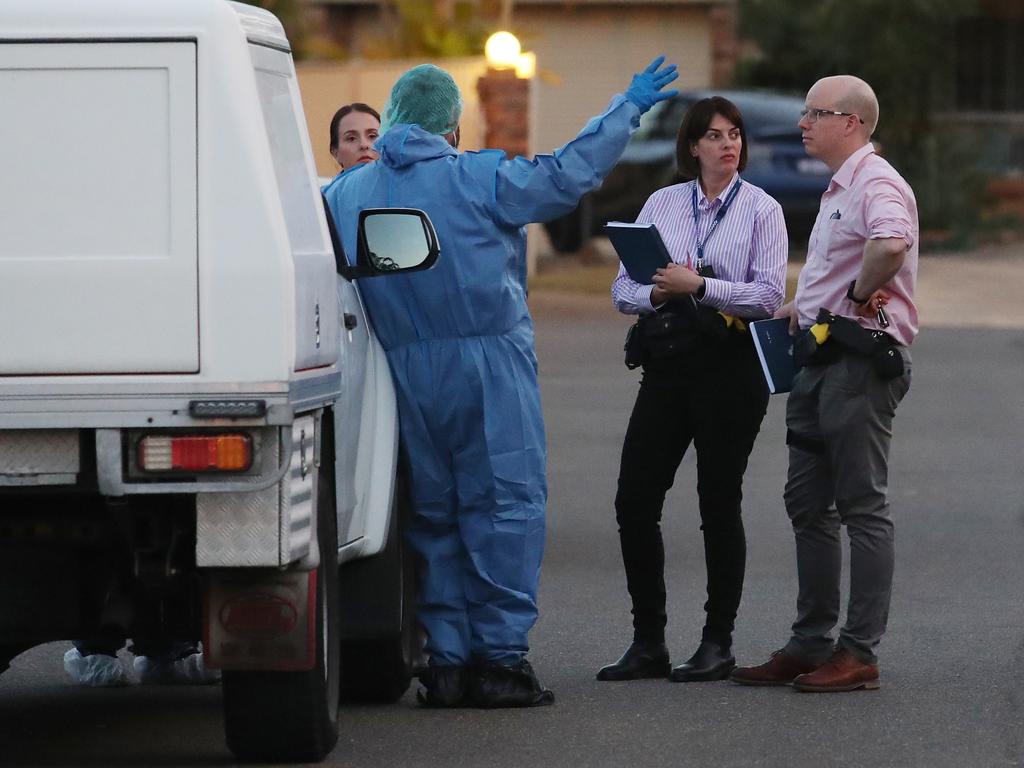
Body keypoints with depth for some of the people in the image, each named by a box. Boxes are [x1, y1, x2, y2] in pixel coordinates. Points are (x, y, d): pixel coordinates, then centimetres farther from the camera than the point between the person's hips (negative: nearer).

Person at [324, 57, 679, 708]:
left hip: (407, 371, 4)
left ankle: (448, 660, 9)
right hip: (489, 361, -4)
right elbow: (570, 174, -4)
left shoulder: (347, 194, 7)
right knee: (505, 506, -1)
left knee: (433, 513, 11)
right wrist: (629, 109, 7)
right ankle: (500, 658, -6)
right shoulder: (479, 177, -5)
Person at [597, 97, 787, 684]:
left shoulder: (761, 210, 1)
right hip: (668, 361, 4)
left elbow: (769, 294, -10)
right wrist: (658, 294, -12)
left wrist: (699, 287, -18)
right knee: (635, 500, -1)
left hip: (731, 365, -4)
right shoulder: (662, 205, 12)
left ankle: (718, 644, 8)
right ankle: (648, 642, 8)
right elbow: (624, 289, 8)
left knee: (719, 503, 0)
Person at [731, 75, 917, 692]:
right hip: (821, 359, 11)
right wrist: (803, 309, 21)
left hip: (861, 362, -11)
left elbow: (890, 246, -37)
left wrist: (860, 295, -22)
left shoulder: (877, 185, -15)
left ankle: (861, 653, -4)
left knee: (862, 507, -6)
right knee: (809, 506, 11)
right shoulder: (839, 189, 20)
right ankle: (811, 645, 16)